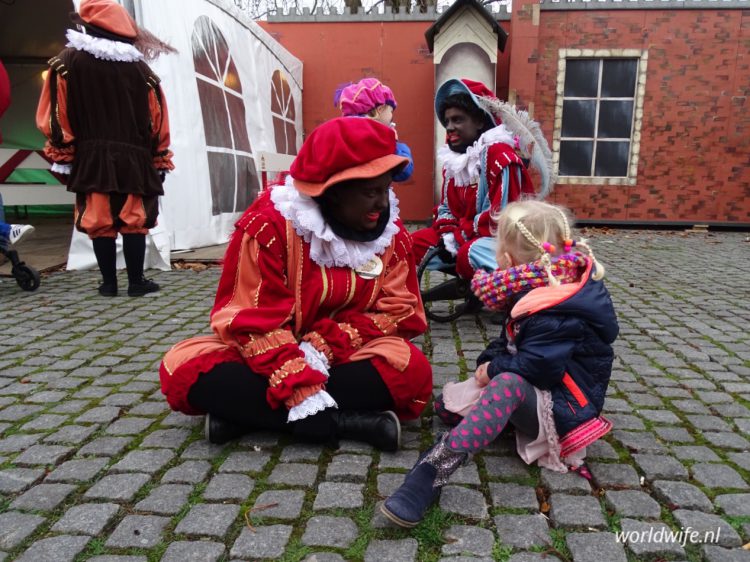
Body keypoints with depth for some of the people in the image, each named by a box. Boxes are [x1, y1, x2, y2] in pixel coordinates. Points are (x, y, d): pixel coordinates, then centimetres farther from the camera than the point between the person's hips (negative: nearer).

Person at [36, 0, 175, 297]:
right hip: (134, 159, 1)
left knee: (98, 220, 6)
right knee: (134, 219, 4)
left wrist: (62, 154, 9)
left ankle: (109, 282, 10)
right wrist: (160, 160, 11)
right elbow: (156, 119, 4)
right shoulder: (139, 67, 3)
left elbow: (56, 115, -1)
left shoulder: (67, 61, 0)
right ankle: (136, 281, 6)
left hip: (91, 158, 0)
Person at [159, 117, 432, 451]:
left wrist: (323, 346, -24)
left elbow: (397, 311, -9)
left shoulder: (392, 234, -5)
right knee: (184, 369, -27)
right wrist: (302, 391, -32)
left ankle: (244, 412, -24)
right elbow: (251, 320, -20)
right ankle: (349, 422, -31)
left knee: (412, 371, -28)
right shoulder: (269, 224, -17)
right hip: (265, 360, -1)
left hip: (340, 358, 2)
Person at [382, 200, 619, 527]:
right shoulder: (537, 295, 5)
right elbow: (511, 340, 13)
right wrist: (489, 361, -4)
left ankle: (433, 468, -52)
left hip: (563, 407, -9)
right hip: (536, 389, 10)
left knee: (507, 383, -44)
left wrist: (493, 370, -14)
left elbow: (536, 366, -30)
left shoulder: (555, 316, -24)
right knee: (446, 403, 4)